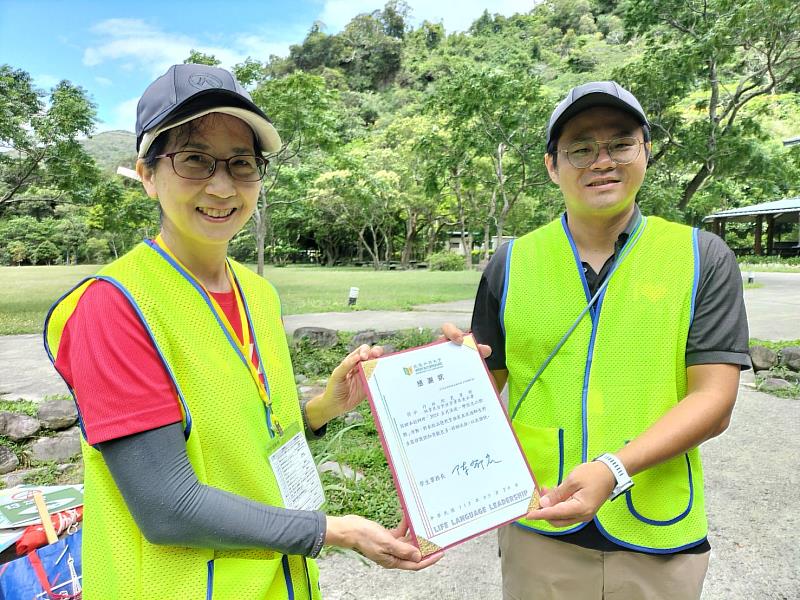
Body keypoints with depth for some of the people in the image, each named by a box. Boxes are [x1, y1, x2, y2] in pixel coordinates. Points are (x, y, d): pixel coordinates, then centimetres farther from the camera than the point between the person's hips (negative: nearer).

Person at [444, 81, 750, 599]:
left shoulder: (703, 258, -4)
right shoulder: (512, 263, -2)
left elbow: (713, 400, -10)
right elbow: (489, 381, 2)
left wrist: (614, 469, -23)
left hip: (660, 536, 0)